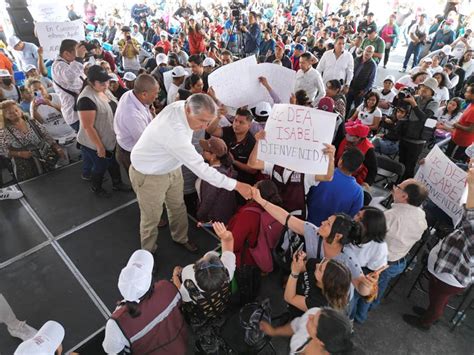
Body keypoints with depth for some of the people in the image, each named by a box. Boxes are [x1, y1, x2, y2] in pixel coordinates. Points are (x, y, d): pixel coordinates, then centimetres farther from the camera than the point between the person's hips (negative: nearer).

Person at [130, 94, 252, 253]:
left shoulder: (182, 105, -18)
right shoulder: (174, 132, -42)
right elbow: (201, 168, -39)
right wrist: (236, 185, -35)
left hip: (170, 167, 8)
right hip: (148, 176, -8)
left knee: (178, 207, 21)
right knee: (152, 217, 10)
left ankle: (180, 237, 47)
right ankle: (148, 253, 36)